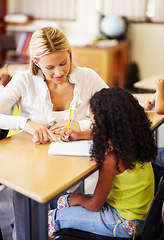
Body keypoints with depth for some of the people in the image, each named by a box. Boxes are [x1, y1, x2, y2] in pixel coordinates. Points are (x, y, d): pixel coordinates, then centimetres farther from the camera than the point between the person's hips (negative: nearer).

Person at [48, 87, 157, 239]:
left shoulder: (111, 158, -29)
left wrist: (78, 199, 1)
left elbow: (95, 205, -18)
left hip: (126, 224, -9)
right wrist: (81, 135, 15)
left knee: (54, 218, -1)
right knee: (62, 201, 17)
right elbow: (106, 134, 21)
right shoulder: (132, 138, -6)